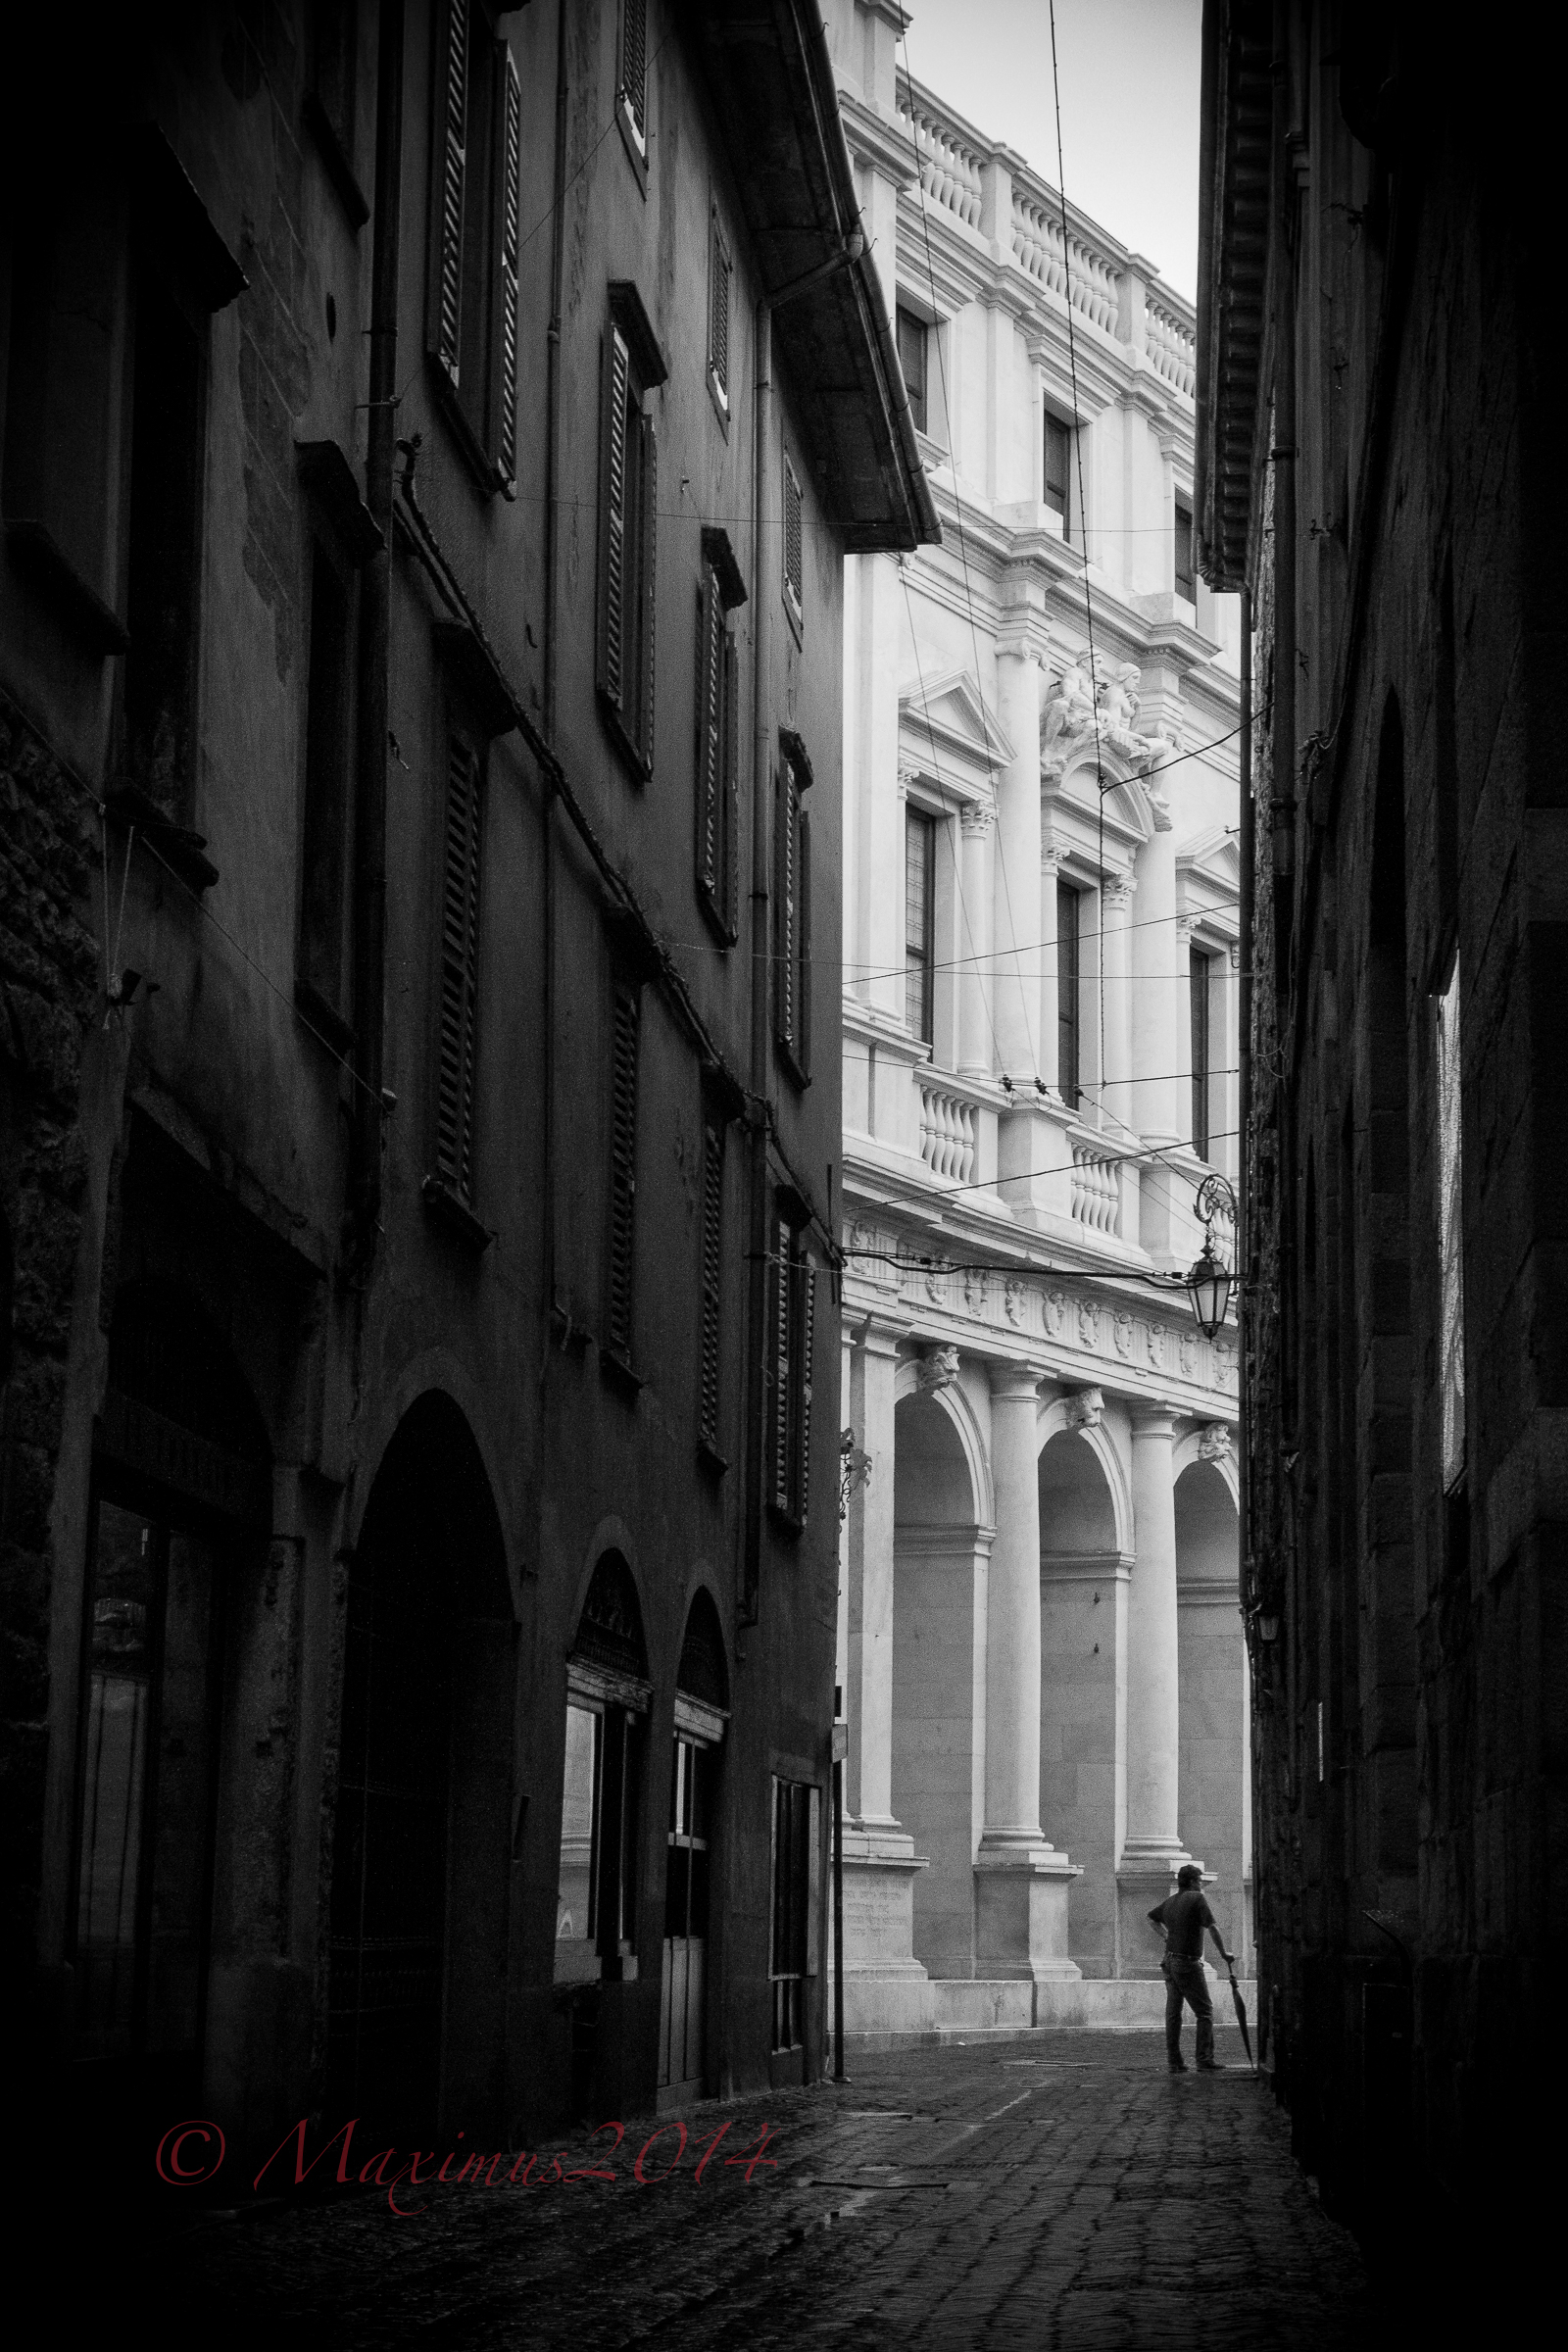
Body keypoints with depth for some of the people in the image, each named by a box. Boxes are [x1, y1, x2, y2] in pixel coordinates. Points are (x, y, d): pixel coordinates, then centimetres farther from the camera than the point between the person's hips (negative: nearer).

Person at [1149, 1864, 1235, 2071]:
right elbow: (1212, 1928, -16)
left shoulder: (1169, 1902, 11)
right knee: (1205, 2012, 0)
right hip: (1188, 1963, -7)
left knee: (1173, 2013, 7)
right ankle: (1205, 2060, -4)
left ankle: (1174, 2062, 8)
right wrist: (1224, 1954, -8)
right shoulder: (1196, 1899, -11)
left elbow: (1152, 1917, 30)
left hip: (1170, 1961, 8)